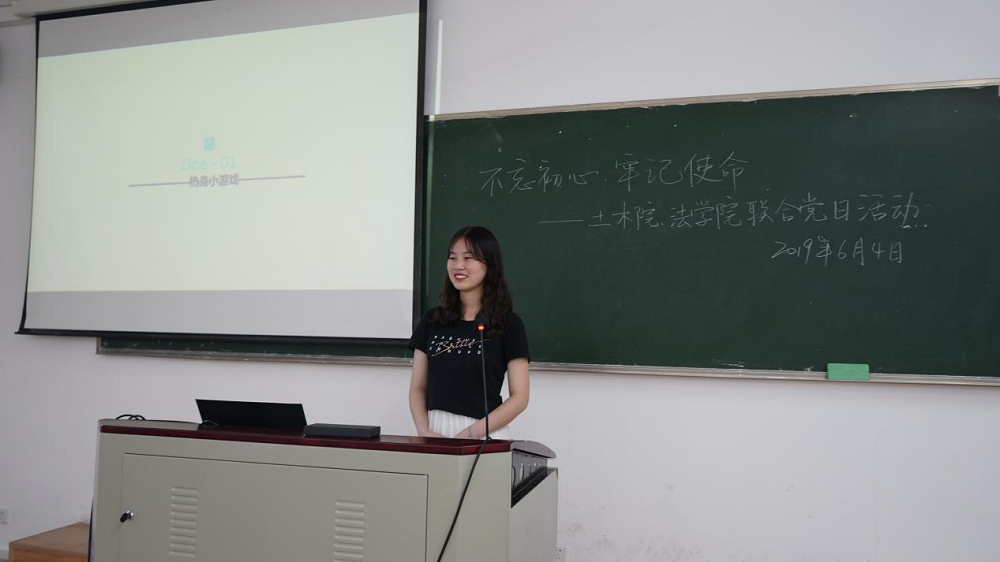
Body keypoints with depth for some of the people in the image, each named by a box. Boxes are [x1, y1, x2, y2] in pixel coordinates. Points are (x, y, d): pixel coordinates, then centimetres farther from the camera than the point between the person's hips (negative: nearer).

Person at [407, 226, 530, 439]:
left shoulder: (509, 324, -2)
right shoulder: (432, 320, 7)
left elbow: (519, 397, -5)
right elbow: (418, 388, 8)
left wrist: (472, 433, -15)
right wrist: (425, 432, -8)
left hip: (485, 435, -2)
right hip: (436, 431, 3)